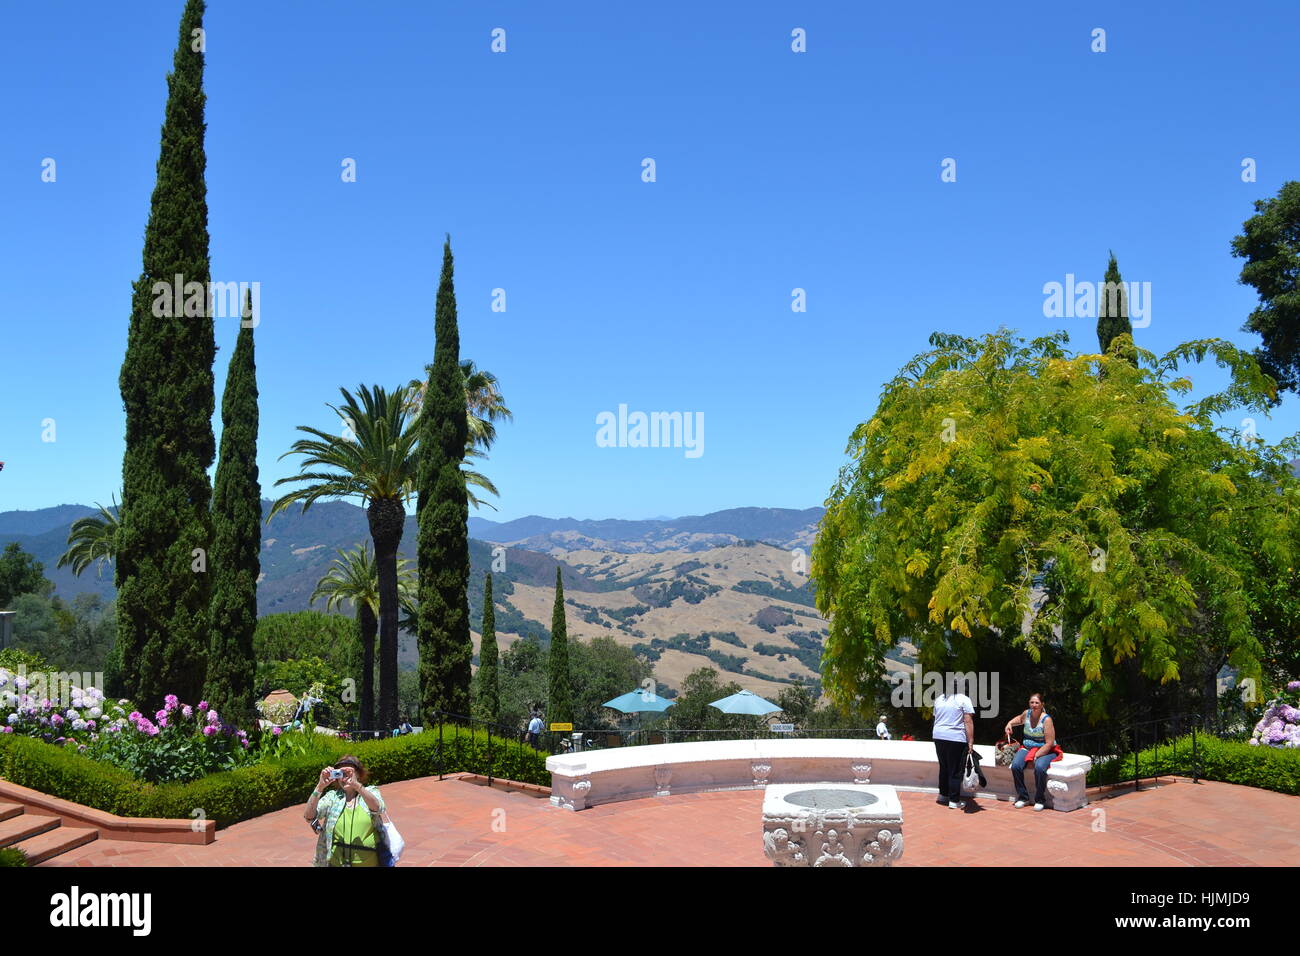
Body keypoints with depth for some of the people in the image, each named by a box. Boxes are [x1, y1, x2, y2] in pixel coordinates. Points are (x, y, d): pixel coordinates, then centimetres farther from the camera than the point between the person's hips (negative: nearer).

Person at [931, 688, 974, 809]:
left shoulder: (938, 699, 12)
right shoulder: (964, 699, -7)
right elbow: (968, 722, -11)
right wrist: (970, 742, -10)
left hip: (938, 737, 6)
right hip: (956, 738, -6)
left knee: (943, 767, 19)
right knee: (956, 771, 2)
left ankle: (943, 795, 27)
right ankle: (954, 801, 5)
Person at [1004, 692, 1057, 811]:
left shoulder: (1046, 719, -14)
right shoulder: (1027, 714, 3)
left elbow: (1049, 743, -17)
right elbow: (1019, 719, 32)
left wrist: (1036, 756, -21)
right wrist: (1009, 724, 12)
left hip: (1045, 751, -5)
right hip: (1027, 748, 5)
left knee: (1039, 767, -36)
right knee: (1015, 765, -24)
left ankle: (1040, 800, -16)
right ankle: (1022, 797, -7)